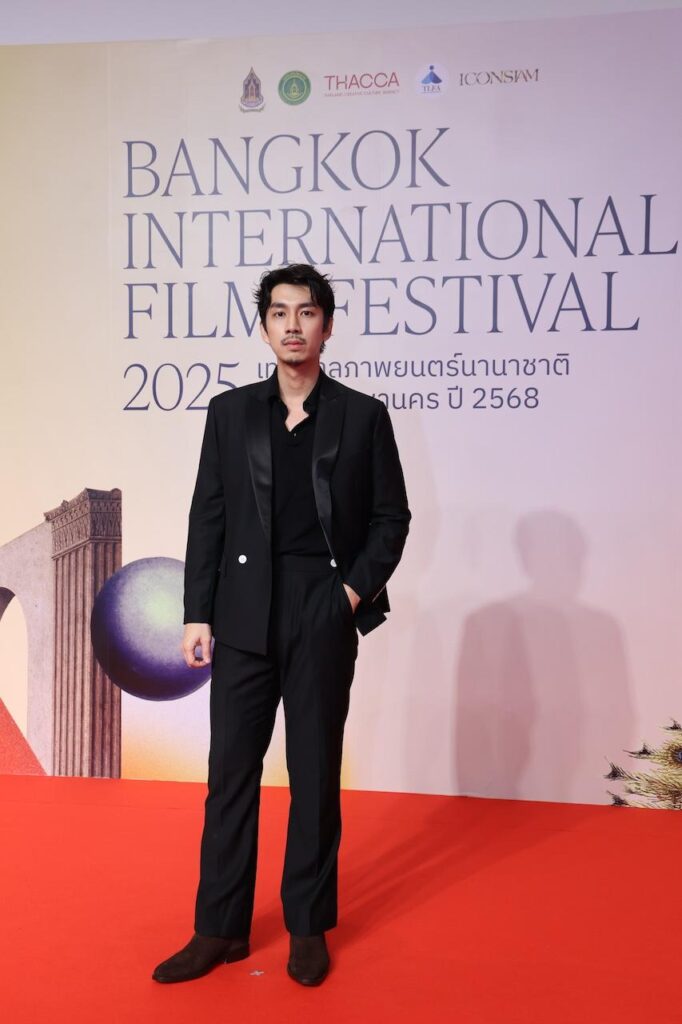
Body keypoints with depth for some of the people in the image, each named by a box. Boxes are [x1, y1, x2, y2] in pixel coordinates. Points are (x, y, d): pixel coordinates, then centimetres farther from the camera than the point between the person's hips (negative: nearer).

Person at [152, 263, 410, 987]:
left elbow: (392, 518, 4)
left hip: (324, 617, -1)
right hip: (244, 615, 2)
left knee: (315, 771, 9)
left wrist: (356, 589, -7)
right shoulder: (230, 412, 6)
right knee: (231, 769, 7)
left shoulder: (363, 416, 2)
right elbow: (207, 518, 4)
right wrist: (198, 614, 0)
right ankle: (220, 928, 22)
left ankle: (309, 927, 25)